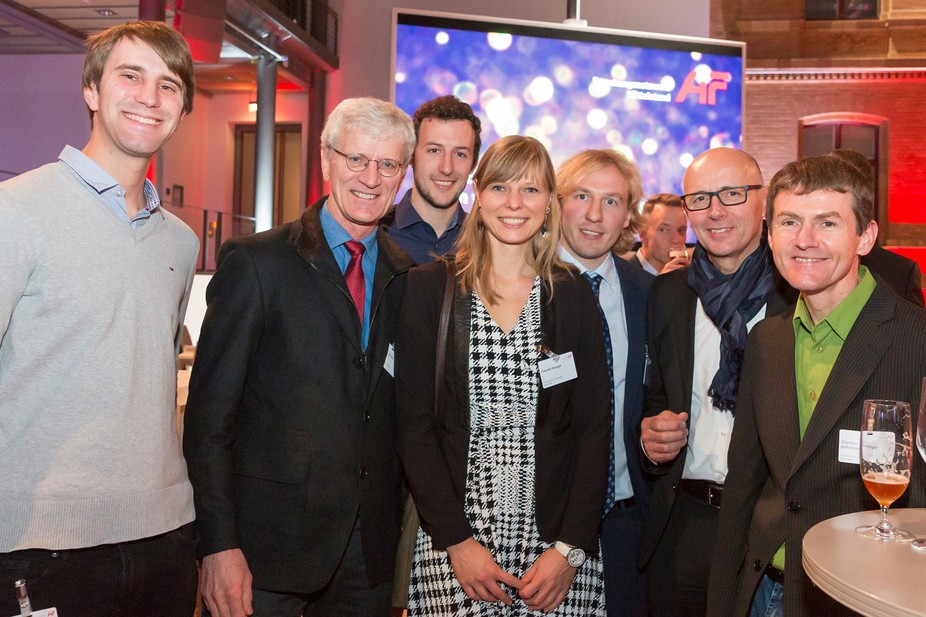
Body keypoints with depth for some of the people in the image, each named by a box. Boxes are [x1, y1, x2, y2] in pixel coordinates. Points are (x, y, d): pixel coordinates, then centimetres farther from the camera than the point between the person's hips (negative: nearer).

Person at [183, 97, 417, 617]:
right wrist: (219, 545, -13)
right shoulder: (256, 262, -7)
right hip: (270, 544, -4)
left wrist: (408, 519, 4)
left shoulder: (410, 278, 6)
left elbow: (405, 414, 10)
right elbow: (210, 414, -9)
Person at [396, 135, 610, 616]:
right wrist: (457, 540, -9)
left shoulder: (573, 296, 5)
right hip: (453, 545, -1)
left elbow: (594, 428, 2)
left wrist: (570, 549, -7)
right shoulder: (430, 287, 1)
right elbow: (414, 425, -2)